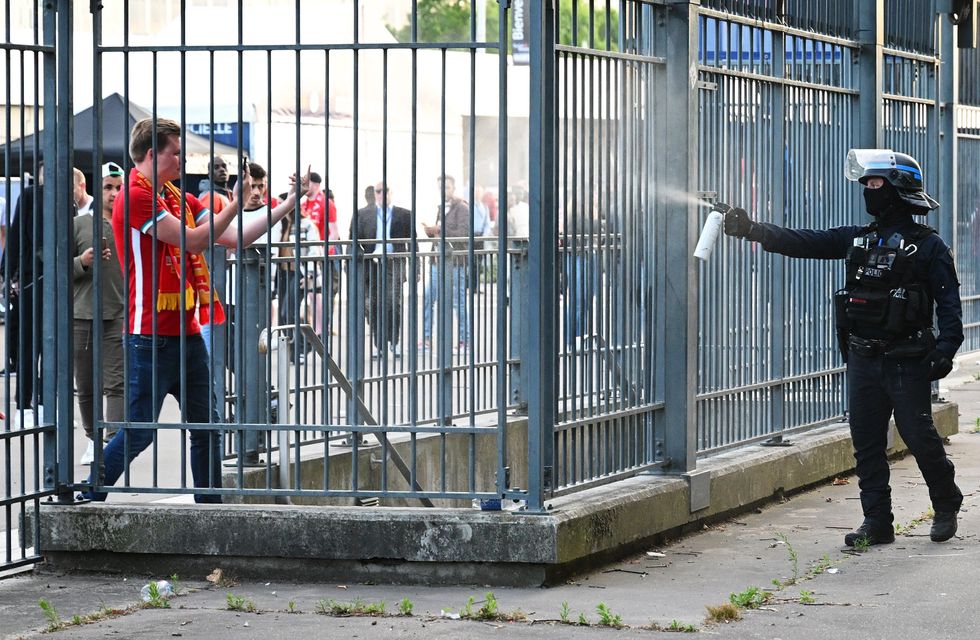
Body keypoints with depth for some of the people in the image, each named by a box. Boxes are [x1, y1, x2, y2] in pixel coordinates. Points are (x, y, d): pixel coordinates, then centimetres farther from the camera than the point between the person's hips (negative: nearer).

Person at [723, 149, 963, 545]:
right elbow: (804, 243, 5)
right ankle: (877, 523, 9)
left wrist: (945, 348, -20)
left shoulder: (927, 246, -4)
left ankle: (946, 508, 19)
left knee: (919, 436, -2)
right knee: (867, 442, 4)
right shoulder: (857, 240, 11)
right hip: (863, 360, 6)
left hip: (907, 362, -6)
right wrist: (752, 230, -6)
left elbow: (949, 301, -7)